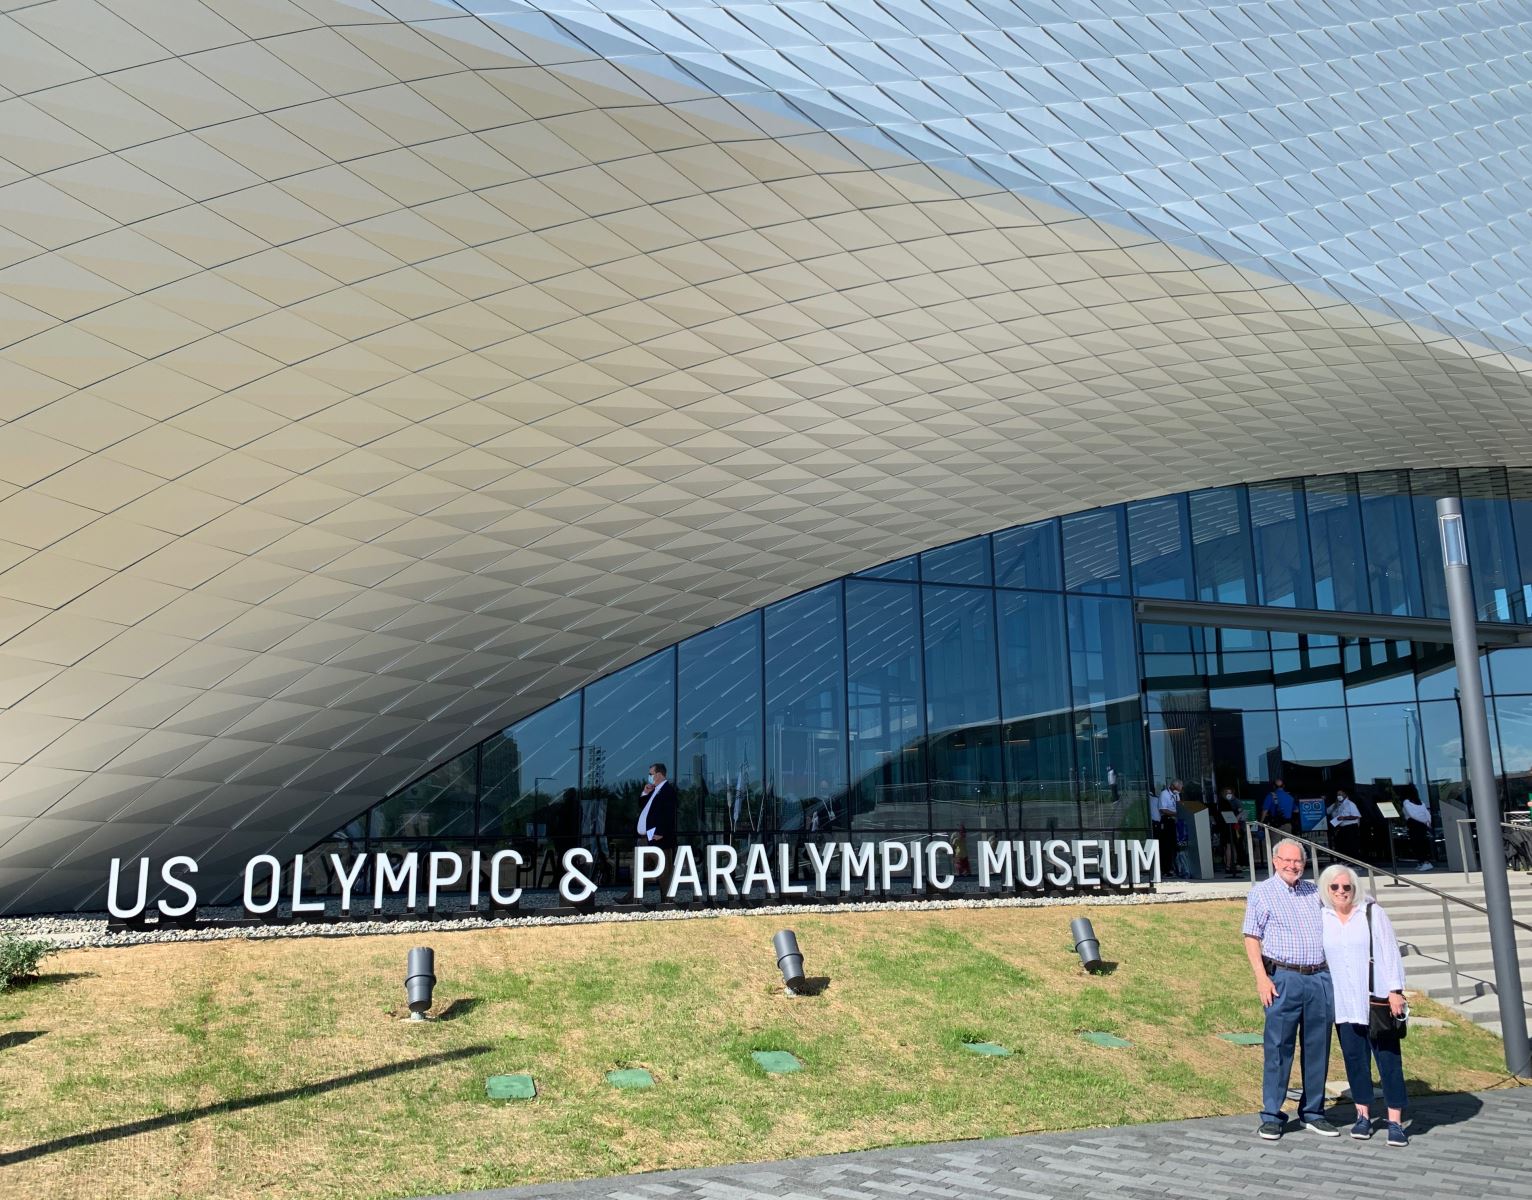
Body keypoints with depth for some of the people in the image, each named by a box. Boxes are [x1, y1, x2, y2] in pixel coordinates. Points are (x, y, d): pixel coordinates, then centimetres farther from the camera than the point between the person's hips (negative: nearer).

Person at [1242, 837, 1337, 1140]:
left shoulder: (1313, 892, 16)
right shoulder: (1262, 892, 2)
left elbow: (1329, 932, 23)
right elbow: (1251, 938, -2)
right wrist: (1261, 977, -11)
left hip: (1320, 978, 5)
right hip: (1284, 979, -5)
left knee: (1318, 1049, 9)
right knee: (1278, 1049, -2)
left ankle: (1313, 1113, 21)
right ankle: (1272, 1116, 6)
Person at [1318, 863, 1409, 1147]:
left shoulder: (1372, 913, -1)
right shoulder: (1320, 918, 4)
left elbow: (1390, 951, -2)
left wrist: (1395, 990, -7)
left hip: (1376, 999, -2)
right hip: (1343, 1003, 2)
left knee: (1388, 1057, -2)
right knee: (1354, 1057, 7)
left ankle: (1395, 1121, 4)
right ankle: (1363, 1115, 18)